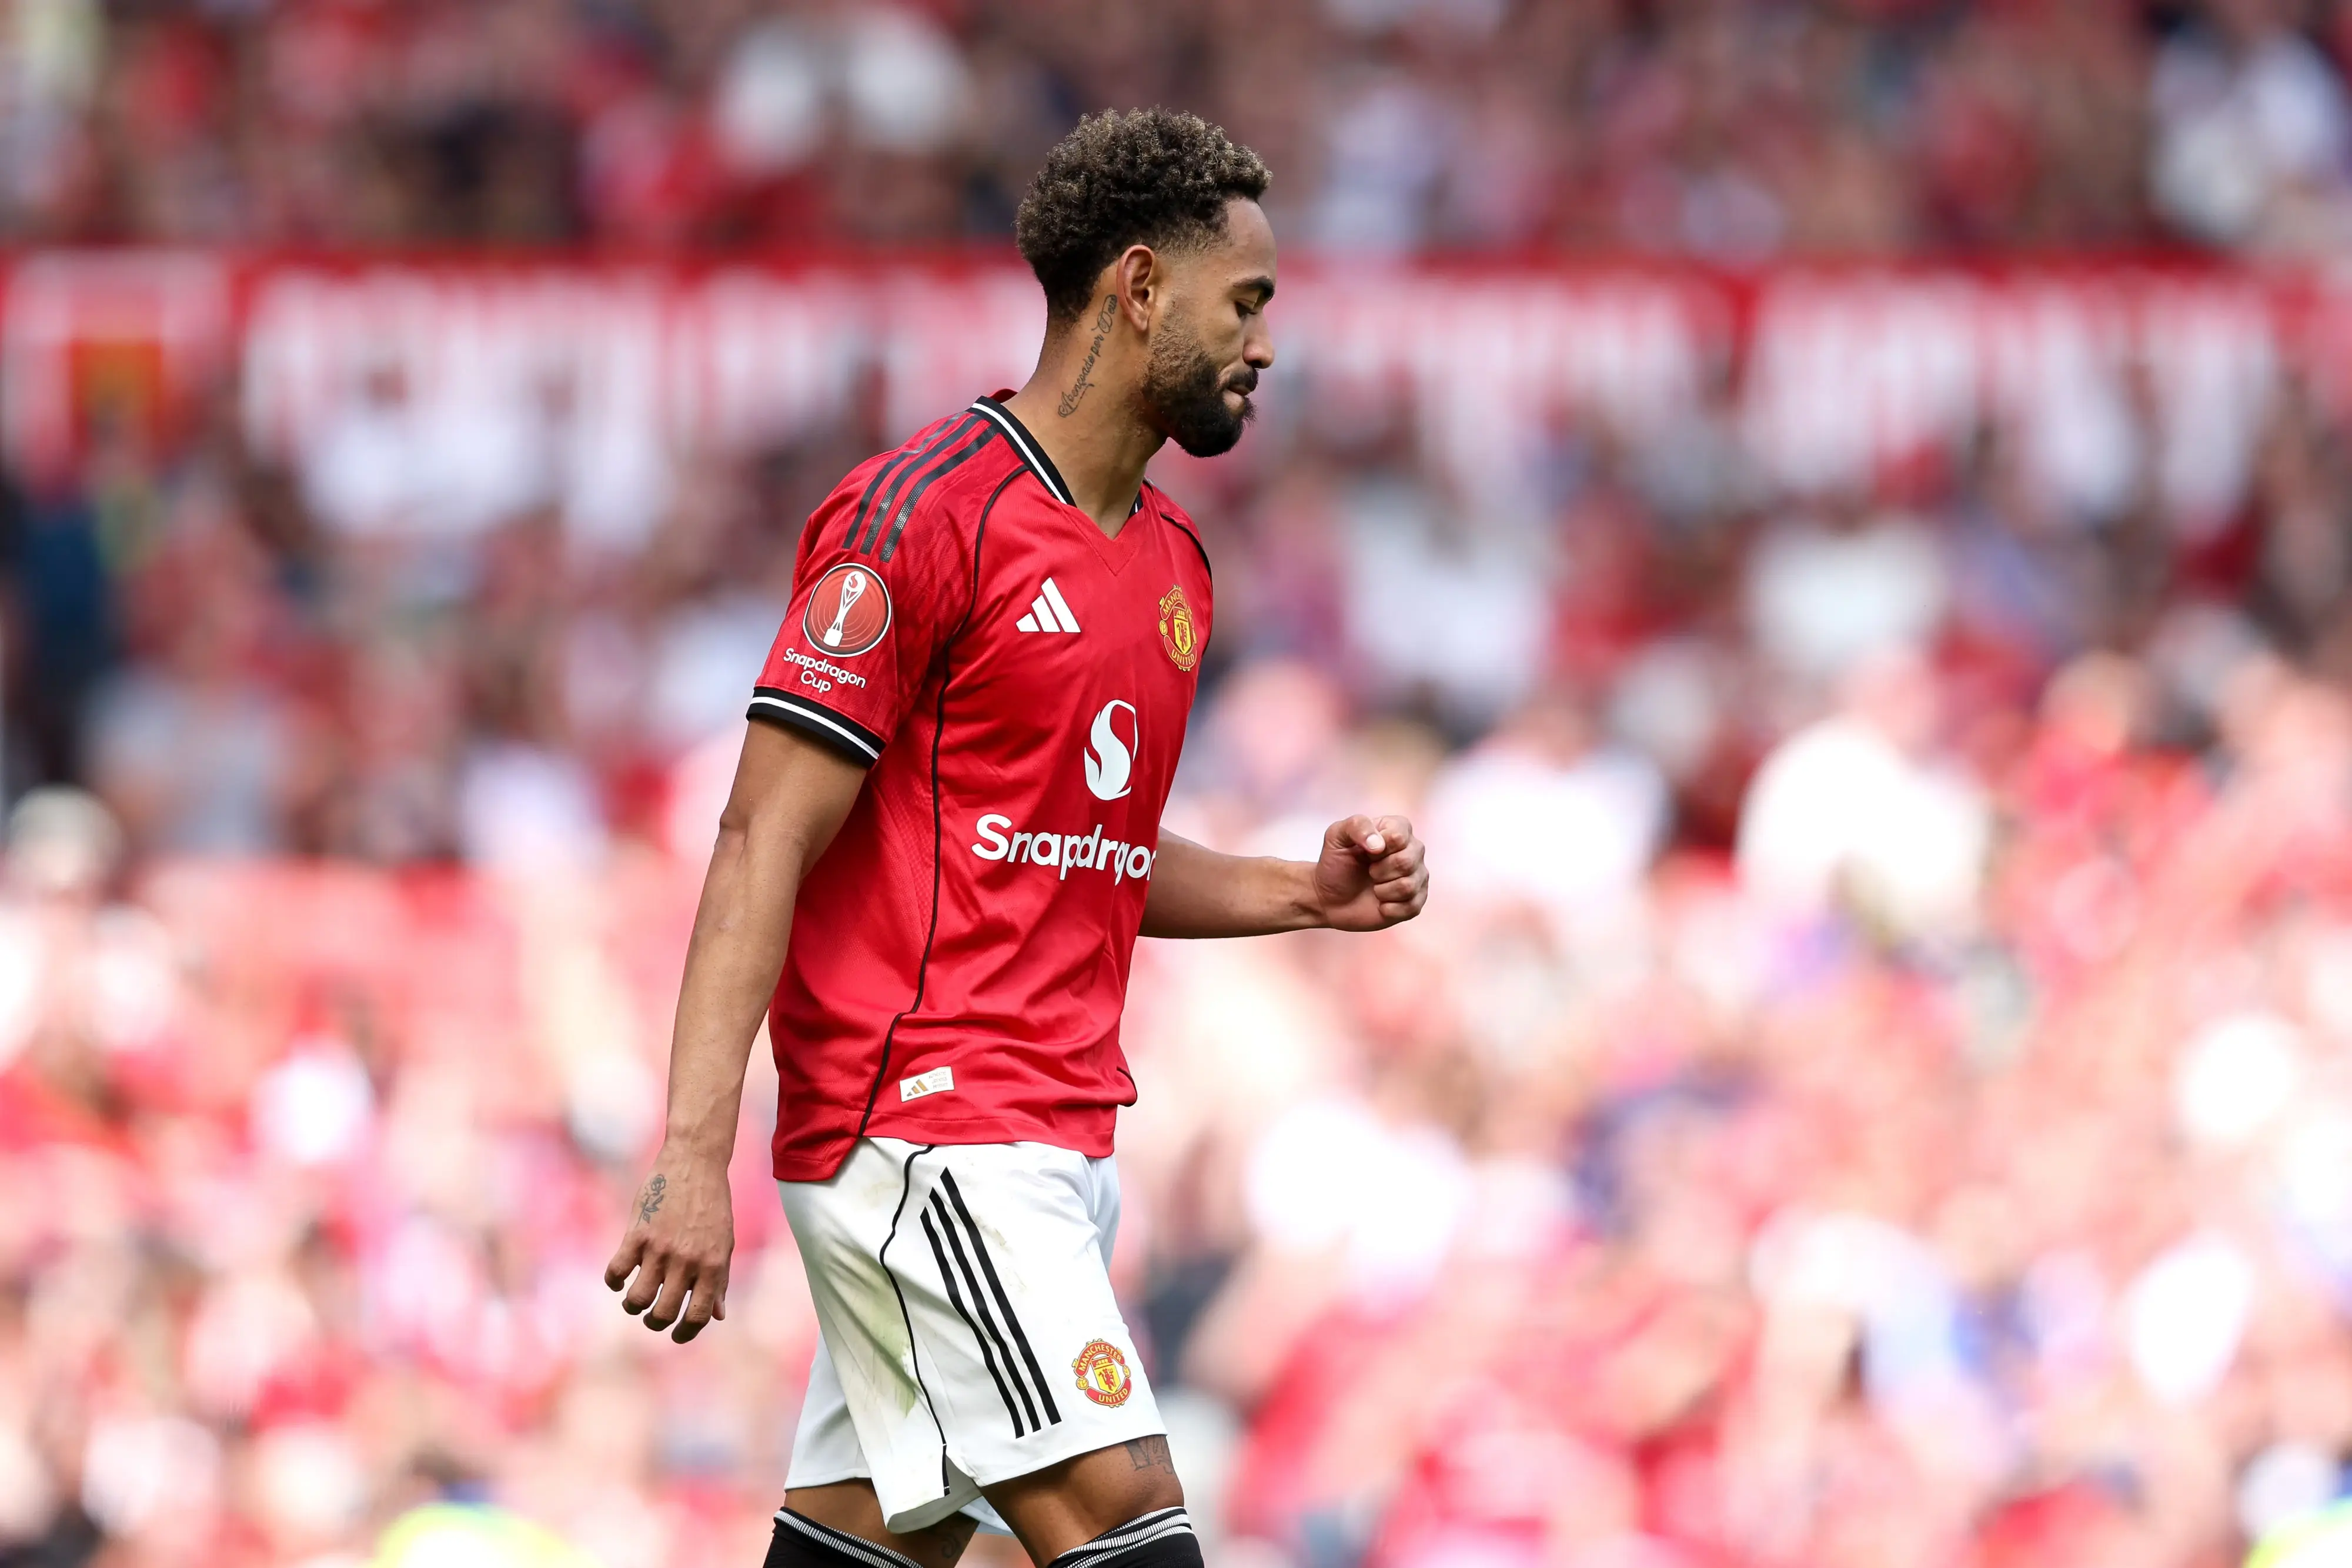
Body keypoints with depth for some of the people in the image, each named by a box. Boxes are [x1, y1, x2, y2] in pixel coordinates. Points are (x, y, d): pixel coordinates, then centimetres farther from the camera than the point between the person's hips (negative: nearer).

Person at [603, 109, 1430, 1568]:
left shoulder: (1174, 560, 18)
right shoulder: (925, 515, -10)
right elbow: (766, 841, -14)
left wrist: (1308, 893, 11)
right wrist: (694, 1159, -22)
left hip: (1060, 1145, 9)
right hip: (919, 1115, -9)